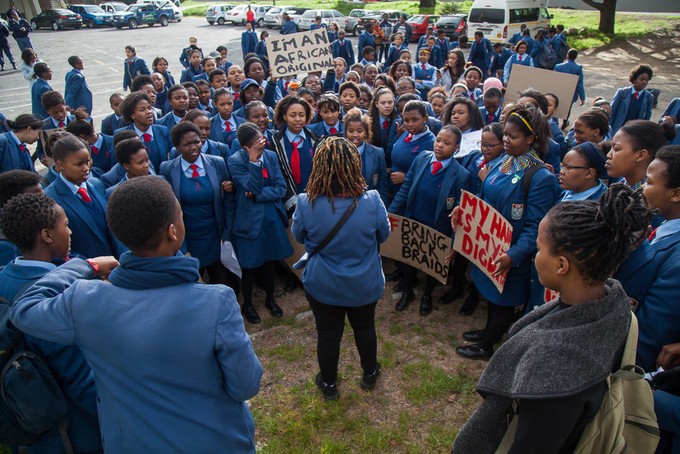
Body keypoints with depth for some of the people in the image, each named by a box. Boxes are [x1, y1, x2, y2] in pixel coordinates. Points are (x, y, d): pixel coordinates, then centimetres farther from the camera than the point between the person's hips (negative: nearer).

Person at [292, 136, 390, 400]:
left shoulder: (306, 203, -24)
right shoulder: (371, 200, -24)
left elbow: (298, 236, -4)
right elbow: (384, 235, -4)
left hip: (322, 286, -1)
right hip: (365, 284, 1)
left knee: (328, 334, 20)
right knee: (365, 328, 25)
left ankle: (328, 384, 41)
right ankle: (369, 375, 48)